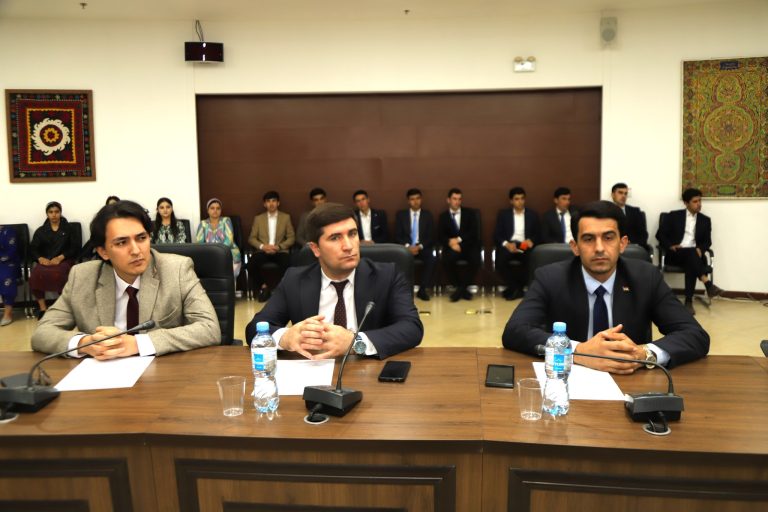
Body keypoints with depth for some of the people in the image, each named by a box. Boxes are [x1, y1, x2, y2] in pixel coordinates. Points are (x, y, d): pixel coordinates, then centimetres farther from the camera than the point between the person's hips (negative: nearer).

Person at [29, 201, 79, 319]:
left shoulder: (68, 228, 12)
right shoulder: (40, 231, 18)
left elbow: (74, 247, 3)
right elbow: (32, 248, 9)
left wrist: (60, 257, -13)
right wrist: (40, 258, -13)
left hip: (64, 260, -2)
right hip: (45, 261, 3)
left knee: (57, 274, -37)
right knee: (35, 275, -31)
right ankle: (43, 308, -18)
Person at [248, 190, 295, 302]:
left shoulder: (286, 217, 12)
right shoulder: (258, 218, 14)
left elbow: (291, 237, 6)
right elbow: (251, 238, 9)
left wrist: (278, 247, -11)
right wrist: (262, 246, -12)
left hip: (280, 251, -1)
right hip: (263, 250, 1)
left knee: (286, 262, -36)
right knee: (253, 262, -34)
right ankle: (263, 286, -11)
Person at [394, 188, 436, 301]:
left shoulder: (427, 215, 12)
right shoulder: (400, 215, 10)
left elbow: (431, 237, 5)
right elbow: (397, 235, 3)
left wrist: (419, 246, -13)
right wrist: (407, 246, -15)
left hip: (422, 248, 0)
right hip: (405, 247, 0)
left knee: (432, 258, -32)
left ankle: (422, 289, -22)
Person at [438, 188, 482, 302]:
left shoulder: (470, 213, 11)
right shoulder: (443, 216, 11)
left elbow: (474, 232, -1)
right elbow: (441, 236, 1)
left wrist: (459, 239, -14)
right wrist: (451, 243, -20)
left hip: (469, 245, 0)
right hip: (452, 247, 0)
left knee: (476, 260, -32)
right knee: (447, 260, -33)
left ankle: (460, 289, -17)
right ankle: (462, 289, -14)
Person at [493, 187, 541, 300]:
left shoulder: (532, 215, 16)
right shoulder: (503, 214, 13)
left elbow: (537, 234, 12)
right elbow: (496, 235, 5)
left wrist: (531, 241, -12)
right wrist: (506, 244, -15)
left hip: (525, 245, 1)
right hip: (508, 245, 0)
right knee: (500, 260, -33)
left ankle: (517, 287, -14)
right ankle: (514, 287, -15)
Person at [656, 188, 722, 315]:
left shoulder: (705, 220, 17)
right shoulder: (674, 216, 10)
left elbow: (707, 241, 11)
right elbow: (660, 234, 4)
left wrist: (700, 249, -12)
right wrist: (670, 246, -13)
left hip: (694, 254, 2)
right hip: (675, 254, -2)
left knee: (691, 264, -35)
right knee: (691, 252, -36)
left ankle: (689, 301, -36)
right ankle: (708, 284, -45)